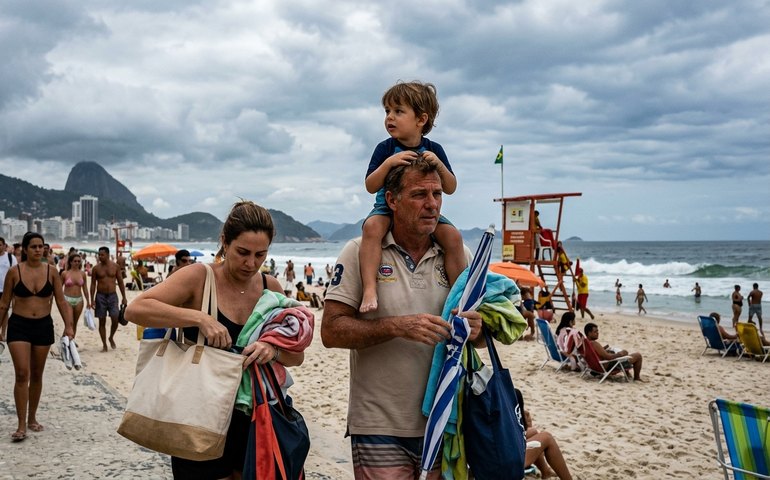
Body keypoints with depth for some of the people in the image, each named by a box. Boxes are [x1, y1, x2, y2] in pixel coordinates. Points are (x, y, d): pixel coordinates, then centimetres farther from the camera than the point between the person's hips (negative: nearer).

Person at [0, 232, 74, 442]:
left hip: (44, 325, 2)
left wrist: (68, 326, -5)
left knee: (37, 375, 12)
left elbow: (61, 301, 2)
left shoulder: (51, 271, -1)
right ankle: (21, 425, -5)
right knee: (22, 374, -10)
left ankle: (32, 418, 26)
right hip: (19, 326, -2)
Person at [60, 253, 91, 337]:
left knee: (75, 323, 12)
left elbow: (85, 288, 10)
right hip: (67, 299, -3)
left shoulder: (82, 273, 4)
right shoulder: (65, 273, -5)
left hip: (79, 300, 3)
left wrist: (88, 301, 9)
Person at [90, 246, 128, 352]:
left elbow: (120, 282, 5)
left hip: (112, 295, 0)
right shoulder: (96, 268, 0)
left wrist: (124, 298, 2)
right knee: (102, 322, 3)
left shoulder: (115, 266, 1)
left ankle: (111, 338, 19)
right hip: (100, 296, 0)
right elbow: (93, 284, 3)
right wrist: (92, 299, -4)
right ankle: (104, 344, 12)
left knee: (115, 319, -9)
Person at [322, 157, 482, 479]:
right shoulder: (361, 252, -6)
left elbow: (480, 335, 11)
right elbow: (331, 331, -11)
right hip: (380, 426, -3)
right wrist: (398, 327, -24)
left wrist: (476, 330, -13)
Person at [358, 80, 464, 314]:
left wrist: (439, 165, -19)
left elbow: (450, 189, -1)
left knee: (453, 236, -22)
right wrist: (388, 163, -25)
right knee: (372, 226, -34)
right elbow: (371, 187, -10)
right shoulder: (385, 148, -5)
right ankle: (369, 289, -41)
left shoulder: (433, 149, -1)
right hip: (388, 208, -1)